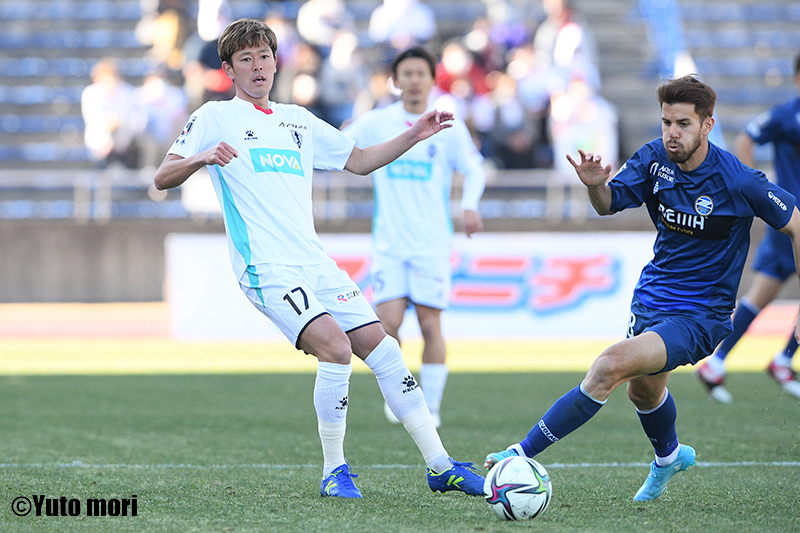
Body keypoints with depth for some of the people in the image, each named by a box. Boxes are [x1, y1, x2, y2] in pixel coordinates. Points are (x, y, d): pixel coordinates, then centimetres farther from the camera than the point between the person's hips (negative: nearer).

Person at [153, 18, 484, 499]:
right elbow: (163, 178, -3)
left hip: (315, 262, 7)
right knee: (334, 346, -24)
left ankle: (440, 466, 7)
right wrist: (201, 158, -24)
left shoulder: (298, 120, 22)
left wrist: (413, 136, 15)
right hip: (267, 267, -7)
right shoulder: (216, 117, 4)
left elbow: (360, 161, 28)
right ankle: (334, 472, -12)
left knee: (382, 347, 1)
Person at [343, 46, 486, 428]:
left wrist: (469, 205, -10)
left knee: (430, 325, -4)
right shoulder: (375, 123, 5)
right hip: (388, 242, 1)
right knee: (388, 323, -11)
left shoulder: (448, 127, 2)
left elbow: (474, 170, 8)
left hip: (432, 243, -1)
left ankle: (430, 407, 8)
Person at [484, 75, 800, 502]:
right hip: (651, 297, 7)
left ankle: (524, 453, -22)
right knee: (642, 390, 27)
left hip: (699, 315, -7)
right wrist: (596, 185, -23)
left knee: (612, 366, -26)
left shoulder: (738, 181, -21)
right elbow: (609, 205, 2)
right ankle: (669, 455, 60)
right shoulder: (654, 158, -8)